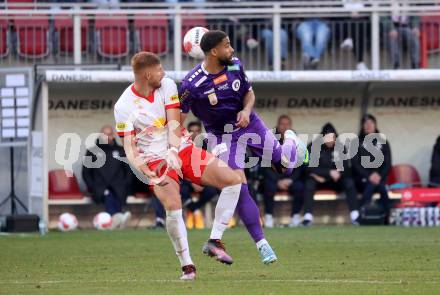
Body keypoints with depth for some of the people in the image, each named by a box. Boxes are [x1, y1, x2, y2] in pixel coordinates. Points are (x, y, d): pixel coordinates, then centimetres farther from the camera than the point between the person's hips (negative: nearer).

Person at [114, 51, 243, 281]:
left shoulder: (167, 86, -1)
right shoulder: (123, 106, -10)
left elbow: (174, 124, -9)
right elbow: (129, 146, -10)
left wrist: (173, 153, -26)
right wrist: (142, 168, -29)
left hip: (182, 150, 4)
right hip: (155, 161, -4)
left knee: (232, 180, -11)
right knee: (173, 207, -29)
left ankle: (214, 241, -5)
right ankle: (186, 265, -14)